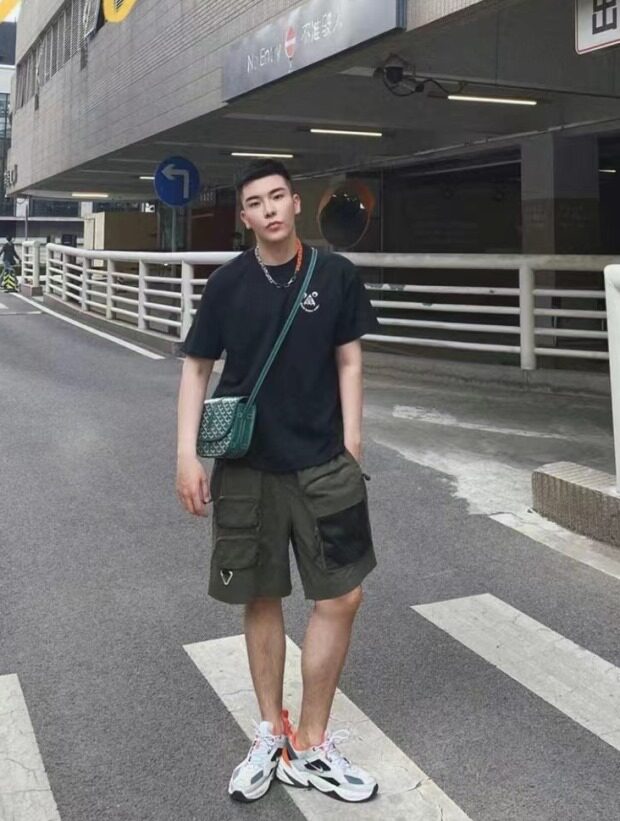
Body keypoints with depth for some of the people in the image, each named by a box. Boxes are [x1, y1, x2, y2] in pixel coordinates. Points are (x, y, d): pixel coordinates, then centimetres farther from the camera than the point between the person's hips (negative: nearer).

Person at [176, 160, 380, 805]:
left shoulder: (335, 275, -2)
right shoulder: (228, 284, -2)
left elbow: (348, 359, 5)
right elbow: (196, 367, 3)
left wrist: (351, 442, 0)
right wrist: (187, 455, -5)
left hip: (323, 463, 1)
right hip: (246, 467, 0)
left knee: (341, 597, 1)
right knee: (261, 600, 10)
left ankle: (311, 745, 18)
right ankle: (271, 736, 29)